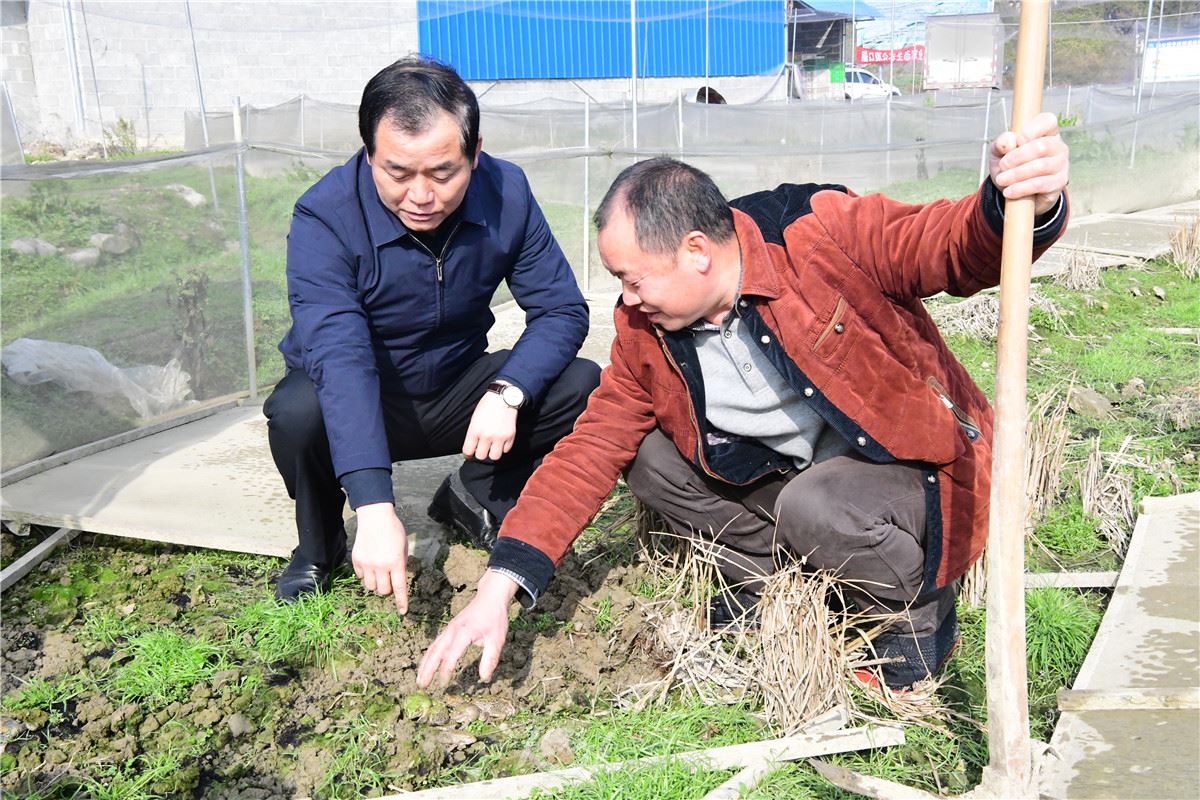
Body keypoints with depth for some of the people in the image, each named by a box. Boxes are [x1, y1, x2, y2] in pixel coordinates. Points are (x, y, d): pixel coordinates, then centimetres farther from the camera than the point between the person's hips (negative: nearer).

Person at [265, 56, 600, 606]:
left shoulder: (506, 194, -15)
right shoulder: (325, 217, -27)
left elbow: (562, 310, -11)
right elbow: (340, 357, -39)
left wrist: (508, 392, -32)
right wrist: (375, 510, -51)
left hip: (457, 394, 3)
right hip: (358, 408, -2)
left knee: (585, 386, -19)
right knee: (297, 411, -36)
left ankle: (475, 497, 5)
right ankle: (320, 546, -3)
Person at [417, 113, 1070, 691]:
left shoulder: (825, 232, -23)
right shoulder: (647, 332, -7)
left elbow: (960, 246, -27)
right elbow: (591, 448, -8)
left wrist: (1025, 205, -53)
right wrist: (499, 587, -15)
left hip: (915, 474, -5)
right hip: (792, 476, 6)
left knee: (816, 503, -35)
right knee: (649, 457, -9)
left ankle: (918, 611, -3)